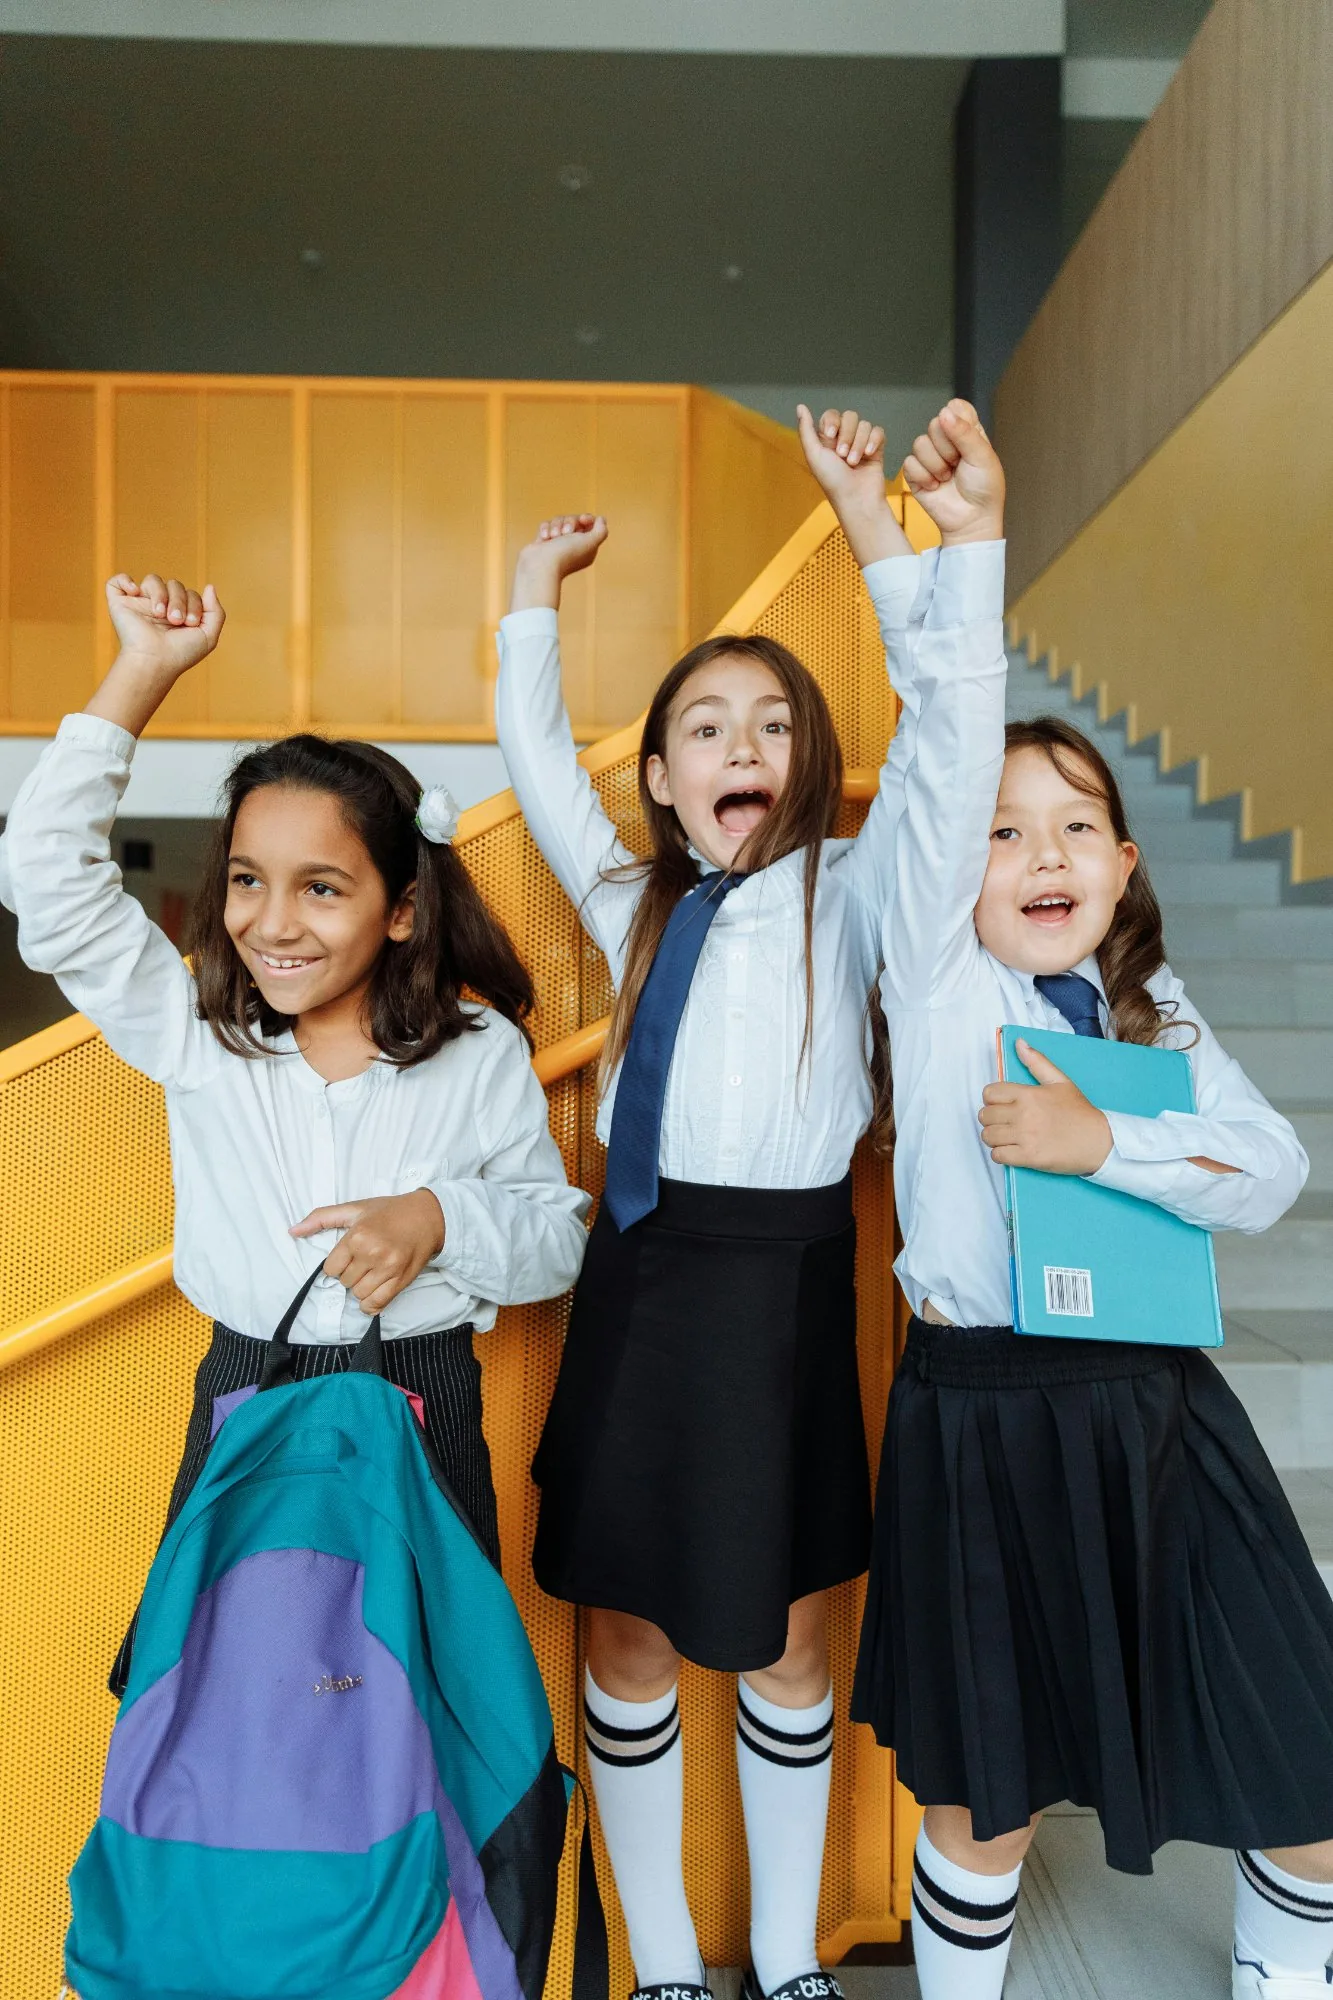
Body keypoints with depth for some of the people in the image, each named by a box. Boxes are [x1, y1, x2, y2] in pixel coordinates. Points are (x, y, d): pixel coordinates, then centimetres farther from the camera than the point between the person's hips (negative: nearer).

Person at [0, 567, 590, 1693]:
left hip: (420, 1418, -1)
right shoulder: (195, 1035, -3)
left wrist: (444, 1218, -20)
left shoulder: (480, 1056, -6)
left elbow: (559, 1236, 1)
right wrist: (145, 672, -8)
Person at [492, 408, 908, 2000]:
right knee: (625, 1630, 11)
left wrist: (871, 516, -10)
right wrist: (536, 592, 21)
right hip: (638, 1272, 3)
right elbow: (535, 758, 19)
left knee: (776, 1634, 12)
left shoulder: (845, 896, 3)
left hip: (781, 1277, -3)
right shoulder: (635, 904, 11)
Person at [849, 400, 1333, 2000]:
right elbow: (946, 738, -15)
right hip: (987, 1415, -4)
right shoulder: (939, 977, -5)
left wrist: (1101, 1143, -18)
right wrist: (962, 544, -19)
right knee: (987, 1790, 11)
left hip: (1158, 1406, 4)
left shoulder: (1154, 1015, 7)